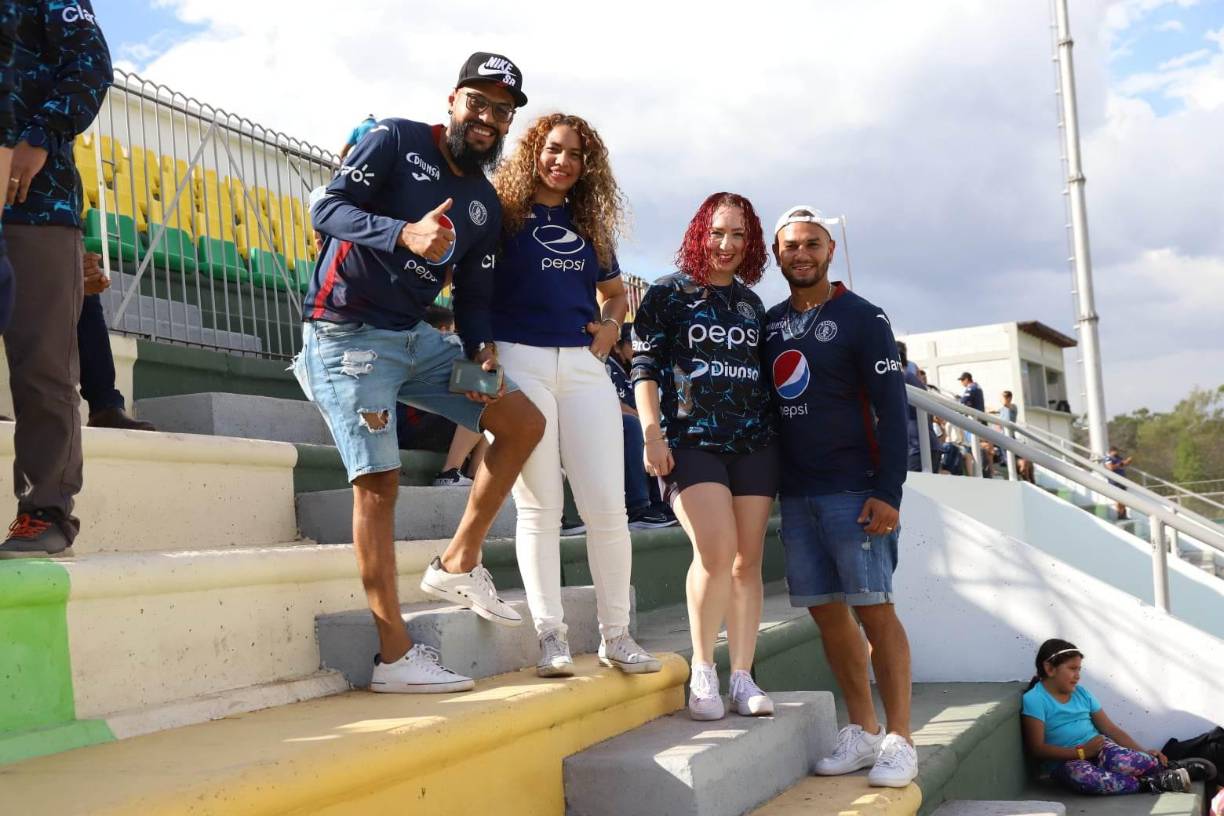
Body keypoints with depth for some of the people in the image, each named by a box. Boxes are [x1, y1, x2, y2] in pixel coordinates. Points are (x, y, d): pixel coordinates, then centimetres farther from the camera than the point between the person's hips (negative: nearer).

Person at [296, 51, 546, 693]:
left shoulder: (484, 205, 14)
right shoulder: (395, 140, -4)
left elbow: (472, 296, 13)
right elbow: (328, 209, -15)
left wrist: (482, 350, -8)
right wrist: (405, 234, -32)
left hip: (416, 338, 7)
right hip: (348, 333, -7)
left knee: (524, 422, 2)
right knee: (378, 481, -13)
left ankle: (458, 564, 9)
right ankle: (395, 655, -9)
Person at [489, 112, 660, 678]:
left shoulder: (589, 223, 20)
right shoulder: (503, 213, 6)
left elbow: (614, 293, 31)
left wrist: (608, 329, 11)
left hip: (582, 364, 4)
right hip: (519, 359, -4)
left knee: (606, 504, -1)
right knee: (539, 504, -4)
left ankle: (616, 636, 9)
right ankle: (550, 636, 3)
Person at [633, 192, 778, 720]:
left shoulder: (751, 304, 18)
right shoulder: (668, 294, 4)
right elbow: (644, 366, -1)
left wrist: (778, 435, 17)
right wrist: (652, 433, -12)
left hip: (753, 442, 5)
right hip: (691, 440, -5)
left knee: (747, 561, 1)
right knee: (717, 552, -19)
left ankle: (742, 678, 7)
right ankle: (702, 671, -2)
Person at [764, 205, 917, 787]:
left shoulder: (862, 318, -3)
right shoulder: (771, 322, 13)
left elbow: (891, 409, -8)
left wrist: (888, 491, -16)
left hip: (853, 489, -5)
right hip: (795, 492, 5)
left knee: (873, 608, -5)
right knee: (825, 611, 7)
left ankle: (899, 740, 2)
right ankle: (862, 731, 17)